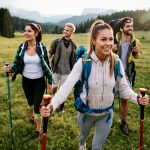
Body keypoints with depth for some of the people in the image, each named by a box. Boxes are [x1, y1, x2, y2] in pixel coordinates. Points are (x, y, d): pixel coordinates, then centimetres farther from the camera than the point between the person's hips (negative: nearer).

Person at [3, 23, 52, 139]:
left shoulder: (42, 47, -13)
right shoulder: (22, 47, -7)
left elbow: (47, 66, -6)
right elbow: (17, 64, -4)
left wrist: (50, 82, -4)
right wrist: (10, 69, -26)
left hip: (39, 81, -3)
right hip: (26, 81, 3)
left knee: (37, 105, 0)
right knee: (30, 101, 24)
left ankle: (38, 129, 24)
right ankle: (31, 116, 56)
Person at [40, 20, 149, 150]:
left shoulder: (116, 62, -18)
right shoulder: (83, 62, -25)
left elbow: (124, 87, -9)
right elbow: (67, 86, -33)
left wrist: (137, 98, -29)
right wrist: (52, 106, -48)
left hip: (106, 113, 0)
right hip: (86, 111, 0)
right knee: (84, 135, 32)